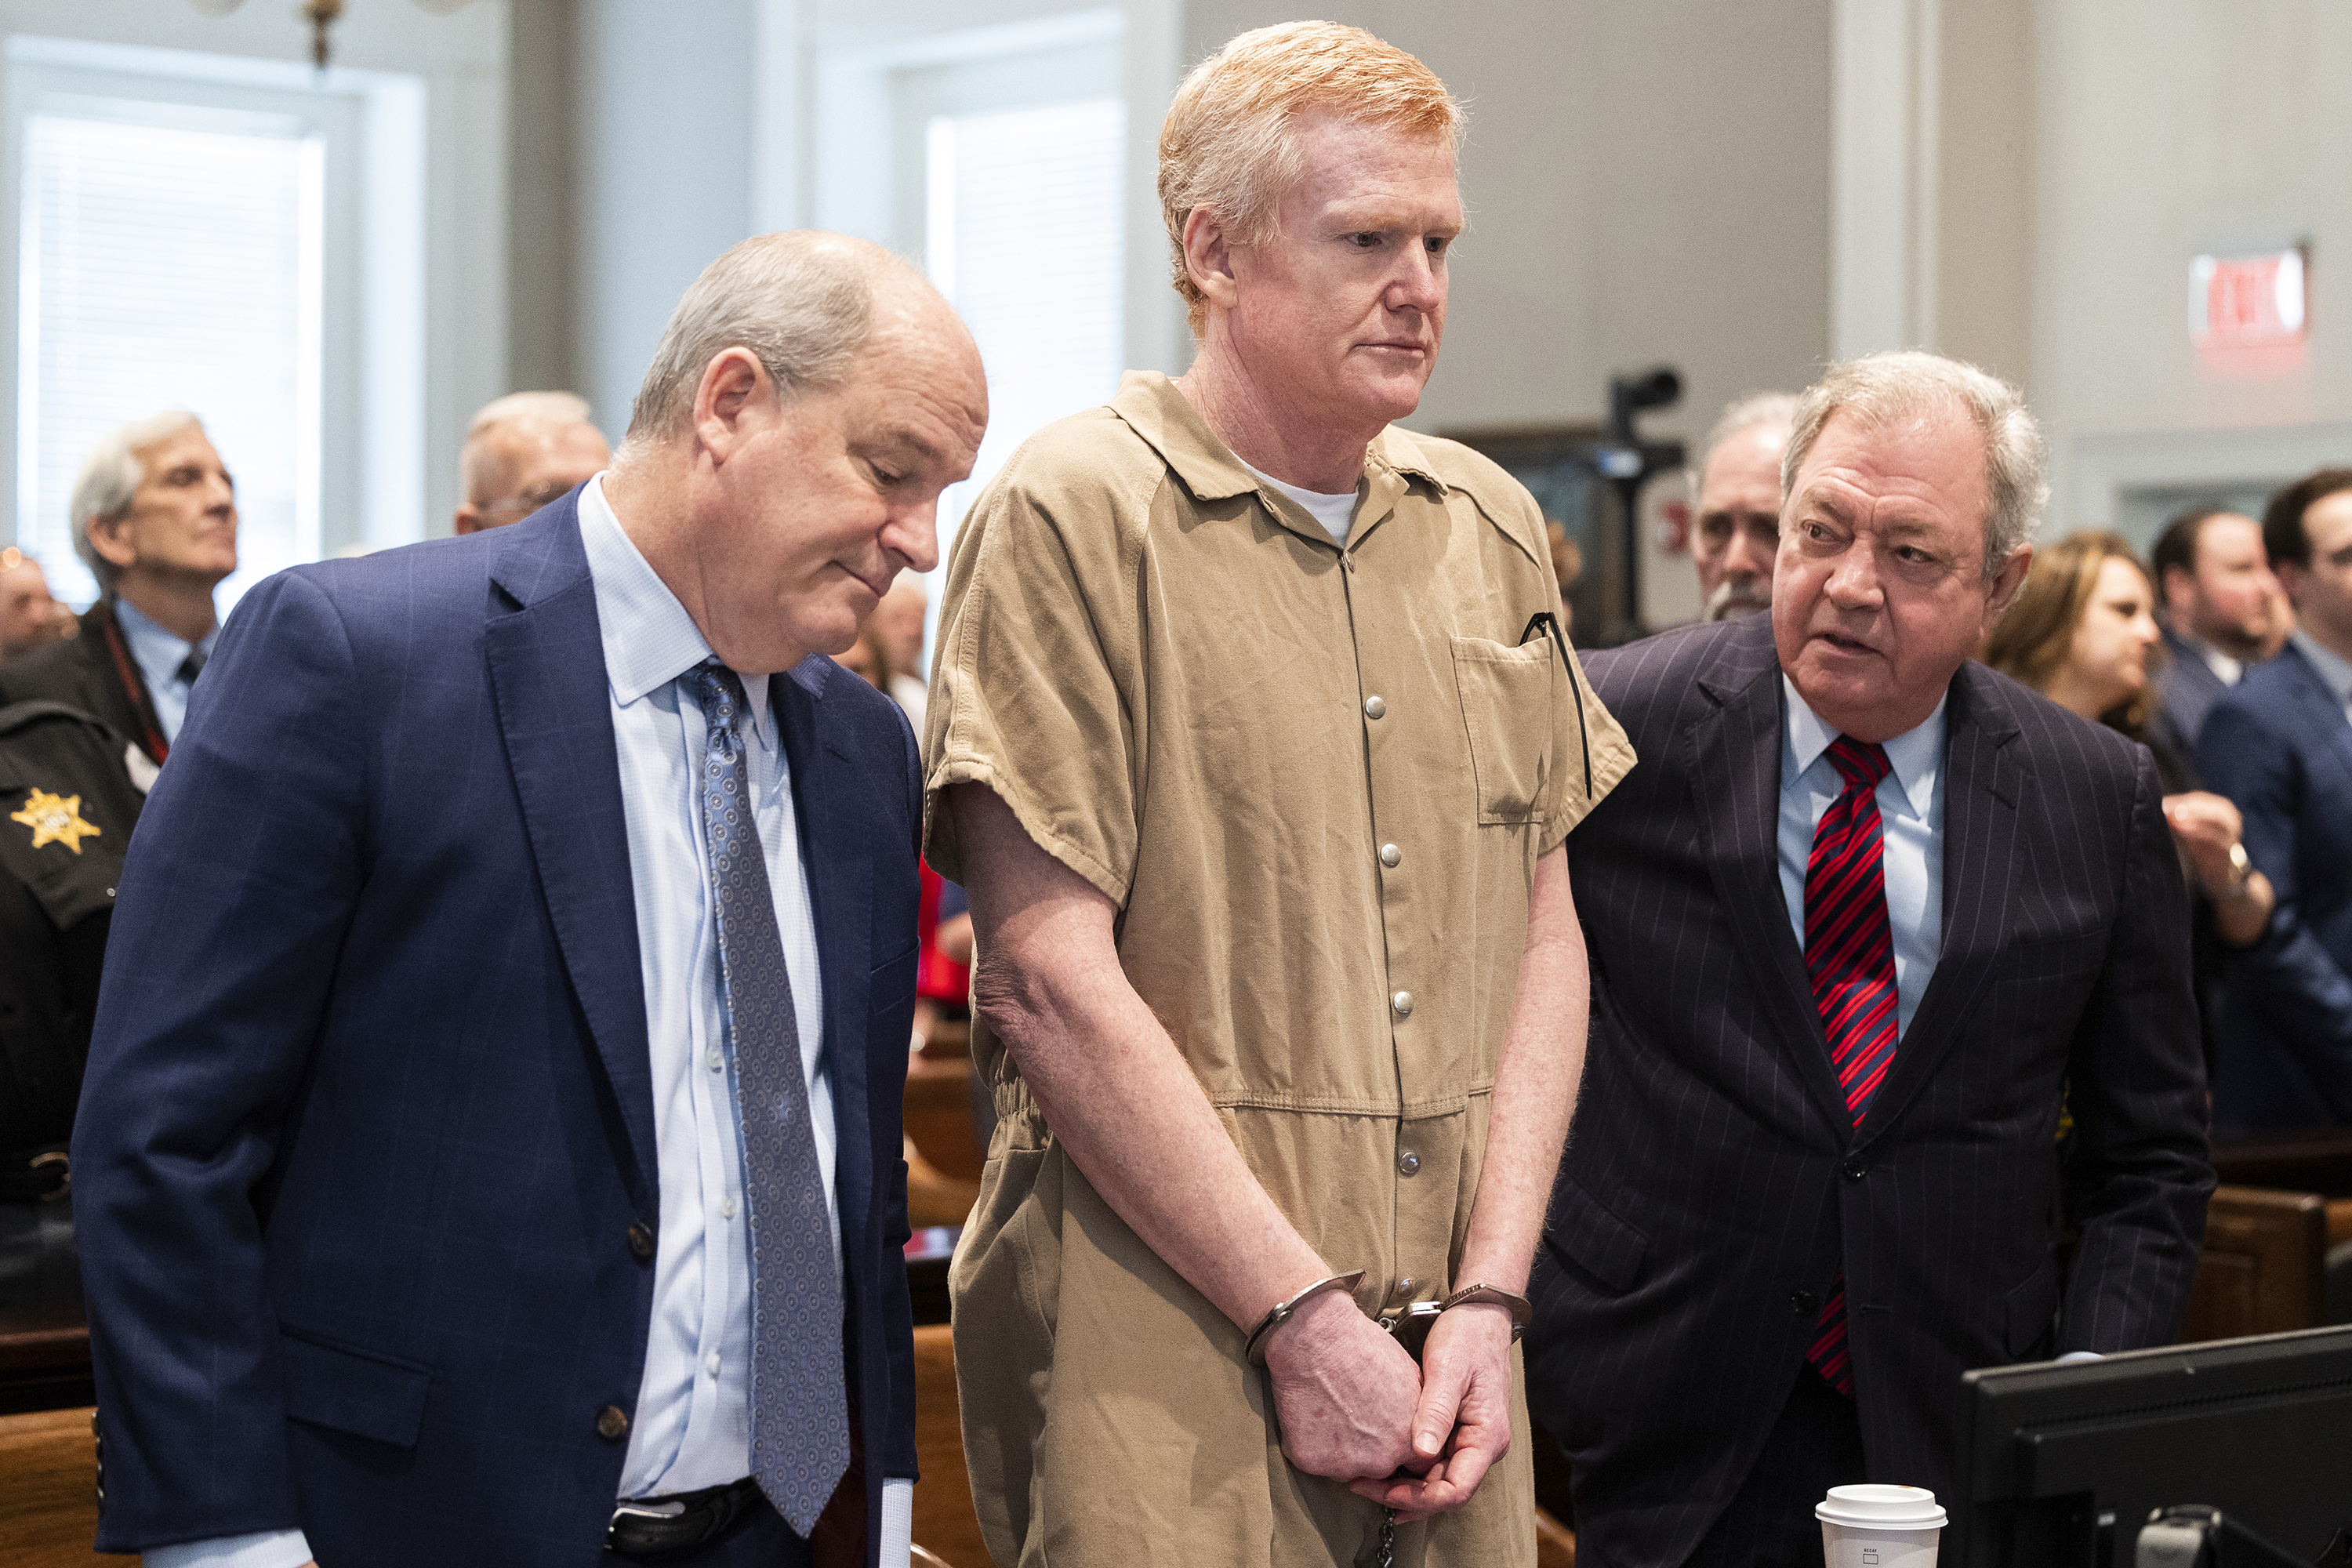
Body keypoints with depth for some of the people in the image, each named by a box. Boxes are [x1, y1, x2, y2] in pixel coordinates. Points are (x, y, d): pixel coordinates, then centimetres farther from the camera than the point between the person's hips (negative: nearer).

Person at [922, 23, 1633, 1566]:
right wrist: (1303, 1320, -13)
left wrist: (1489, 1297, -2)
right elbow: (1048, 979, -13)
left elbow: (1543, 936, 10)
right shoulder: (1072, 513, -7)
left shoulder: (1492, 526, 11)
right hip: (1161, 1355, -5)